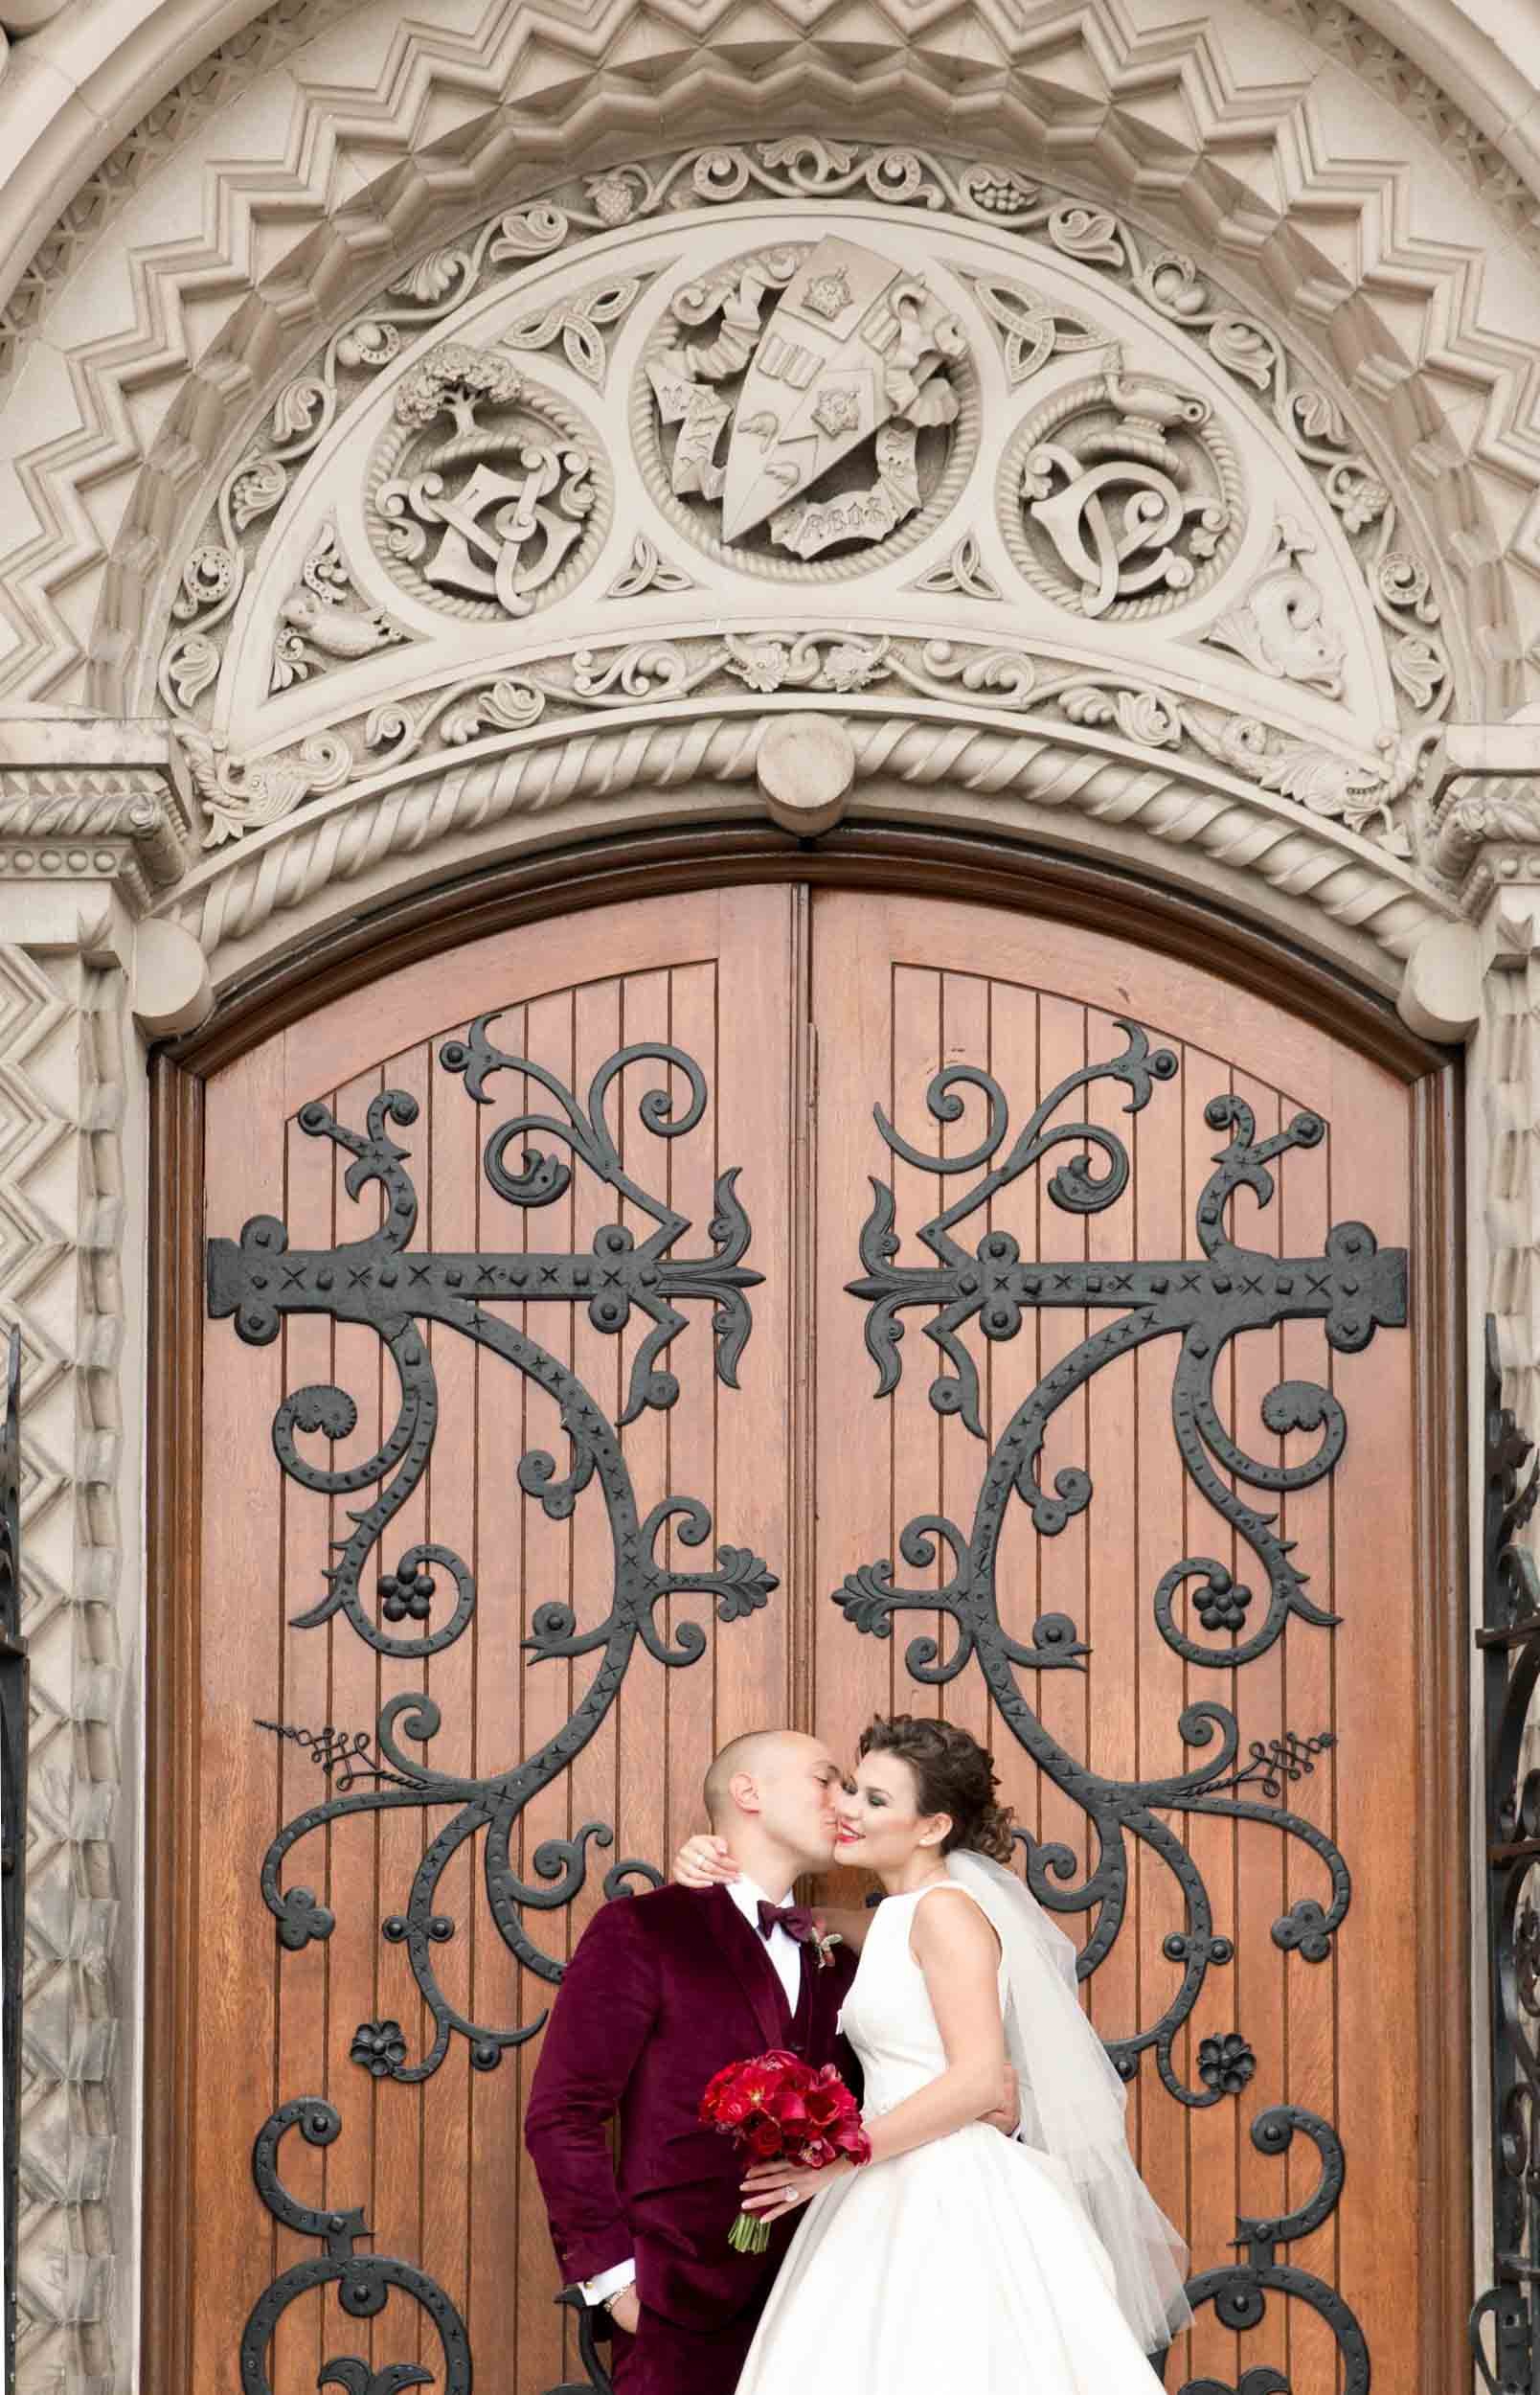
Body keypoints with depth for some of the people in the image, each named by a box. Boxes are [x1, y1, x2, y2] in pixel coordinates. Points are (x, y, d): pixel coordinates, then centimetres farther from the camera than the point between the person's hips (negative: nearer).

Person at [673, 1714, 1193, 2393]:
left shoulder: (946, 1908, -10)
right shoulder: (894, 1917, 16)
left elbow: (977, 2079, -17)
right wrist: (709, 1871, 4)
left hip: (956, 2205, -8)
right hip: (899, 2206, 8)